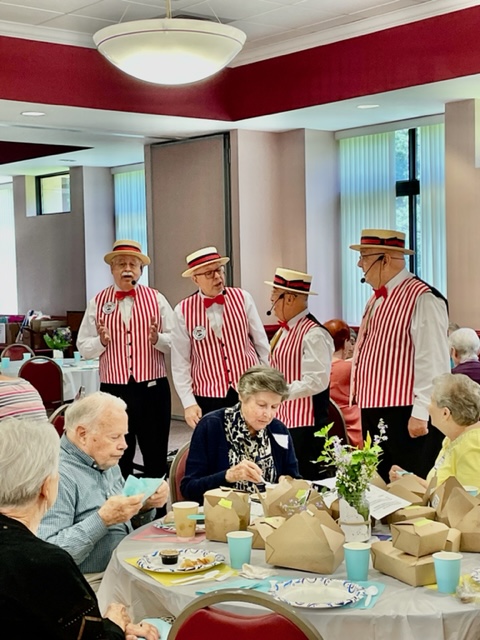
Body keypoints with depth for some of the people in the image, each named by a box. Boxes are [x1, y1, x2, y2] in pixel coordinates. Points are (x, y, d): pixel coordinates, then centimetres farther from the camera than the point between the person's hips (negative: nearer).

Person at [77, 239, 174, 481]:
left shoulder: (156, 299, 4)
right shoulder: (98, 302, 4)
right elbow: (83, 347, 3)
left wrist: (158, 339, -19)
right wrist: (101, 341, -17)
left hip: (152, 387, 0)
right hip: (114, 388, 0)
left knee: (156, 454, 9)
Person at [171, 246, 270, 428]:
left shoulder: (242, 298, -1)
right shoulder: (183, 311, -5)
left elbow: (262, 345, 6)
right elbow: (180, 363, -2)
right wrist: (189, 403, -6)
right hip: (208, 398, -1)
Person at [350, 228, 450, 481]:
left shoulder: (422, 298, -14)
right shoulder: (377, 298, 16)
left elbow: (432, 362, -19)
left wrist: (421, 413, -21)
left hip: (405, 415, -9)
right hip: (374, 411, 9)